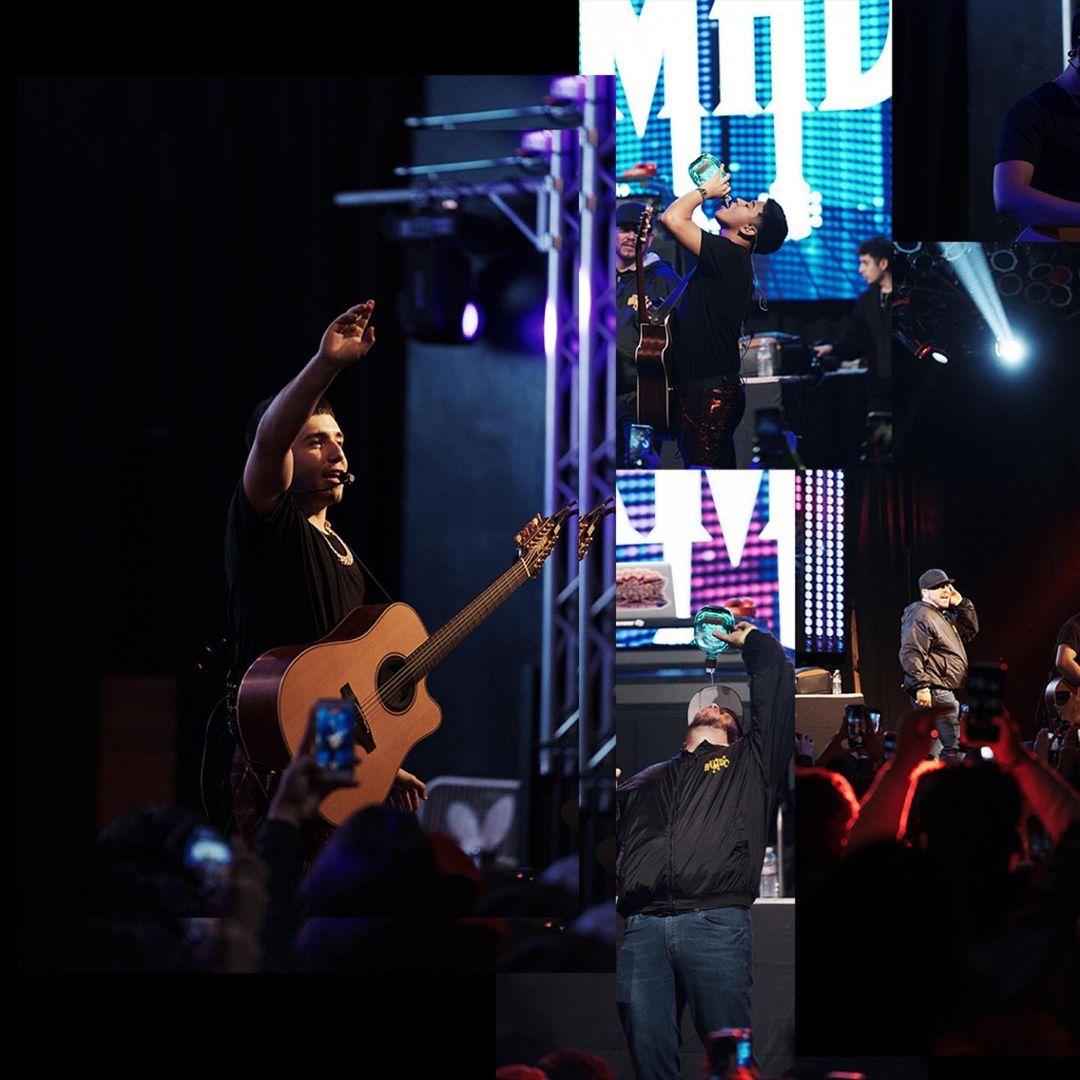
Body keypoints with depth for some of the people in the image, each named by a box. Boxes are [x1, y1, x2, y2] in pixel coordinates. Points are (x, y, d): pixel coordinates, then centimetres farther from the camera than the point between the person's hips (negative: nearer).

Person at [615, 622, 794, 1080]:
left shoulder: (749, 763, 25)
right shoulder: (643, 781, 32)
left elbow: (776, 682, 19)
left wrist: (749, 639, 32)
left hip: (715, 923, -2)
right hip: (642, 929, 2)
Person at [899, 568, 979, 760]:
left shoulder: (944, 615, 22)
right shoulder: (920, 615, -11)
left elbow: (970, 630, 28)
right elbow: (910, 653, -20)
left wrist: (961, 604, 14)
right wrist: (921, 686, -27)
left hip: (943, 692, 11)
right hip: (934, 693, -11)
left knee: (931, 750, 13)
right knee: (951, 746, -16)